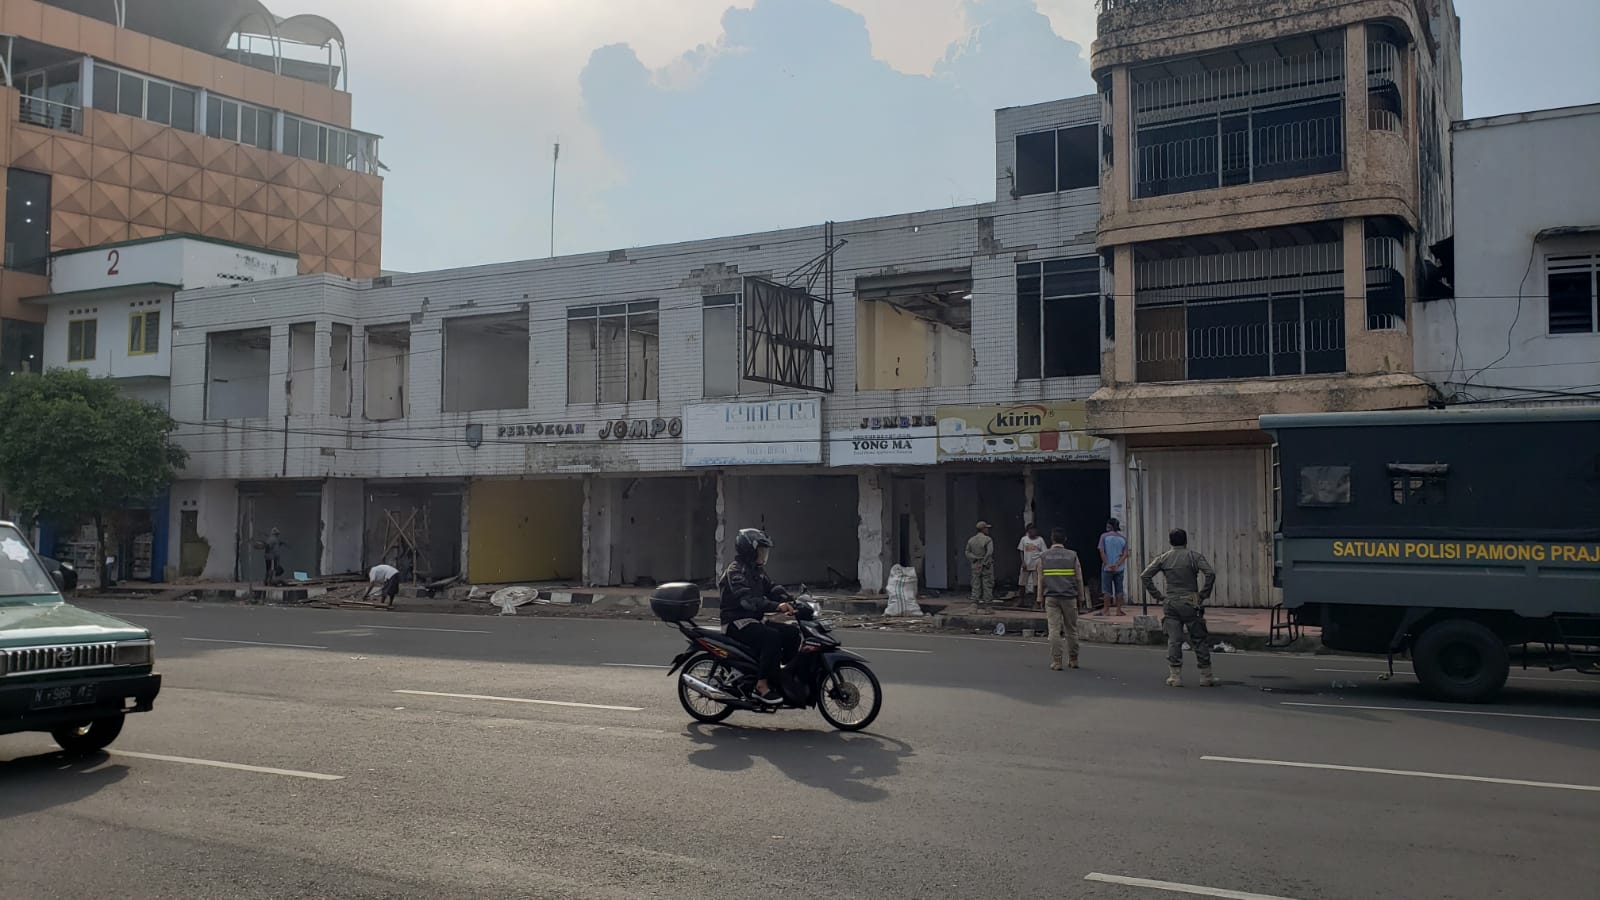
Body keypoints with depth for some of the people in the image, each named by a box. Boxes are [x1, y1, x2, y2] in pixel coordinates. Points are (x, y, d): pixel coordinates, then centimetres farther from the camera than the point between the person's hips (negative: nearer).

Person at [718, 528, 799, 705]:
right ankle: (762, 686, -28)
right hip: (737, 623, -9)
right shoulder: (735, 571, -16)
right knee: (772, 637, -31)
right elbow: (747, 599, -30)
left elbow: (772, 588, 8)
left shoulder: (758, 570, 15)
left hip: (755, 620, 9)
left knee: (792, 632, -4)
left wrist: (790, 602, -11)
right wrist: (776, 606, -41)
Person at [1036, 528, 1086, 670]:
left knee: (1054, 629, -1)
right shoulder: (1072, 556, 2)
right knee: (1071, 630, 11)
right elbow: (1079, 578, 3)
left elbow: (1041, 580, 4)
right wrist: (1080, 597, 12)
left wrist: (1040, 598, 10)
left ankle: (1056, 662, -3)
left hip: (1051, 598, 0)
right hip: (1069, 597, 0)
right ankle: (1073, 660, 18)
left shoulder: (1044, 557, 3)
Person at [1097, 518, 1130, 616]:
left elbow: (1102, 552, -10)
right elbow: (1125, 554, -2)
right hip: (1119, 568, 3)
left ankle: (1106, 610, 5)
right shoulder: (1123, 538, 5)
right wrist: (1117, 565, -7)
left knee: (1107, 590, 3)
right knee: (1119, 589, 7)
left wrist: (1106, 565, -9)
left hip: (1107, 568, -3)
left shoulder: (1104, 536, -4)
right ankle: (1119, 610, 8)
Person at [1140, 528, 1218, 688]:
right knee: (1199, 639, 6)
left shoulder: (1163, 558, 6)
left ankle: (1175, 676, 3)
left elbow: (1144, 576, 2)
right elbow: (1210, 573, -15)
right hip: (1190, 602, -2)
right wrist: (1203, 595, -6)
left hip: (1170, 603, 2)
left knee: (1173, 640, 5)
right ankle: (1206, 677, 9)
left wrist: (1157, 595, 5)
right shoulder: (1194, 556, -1)